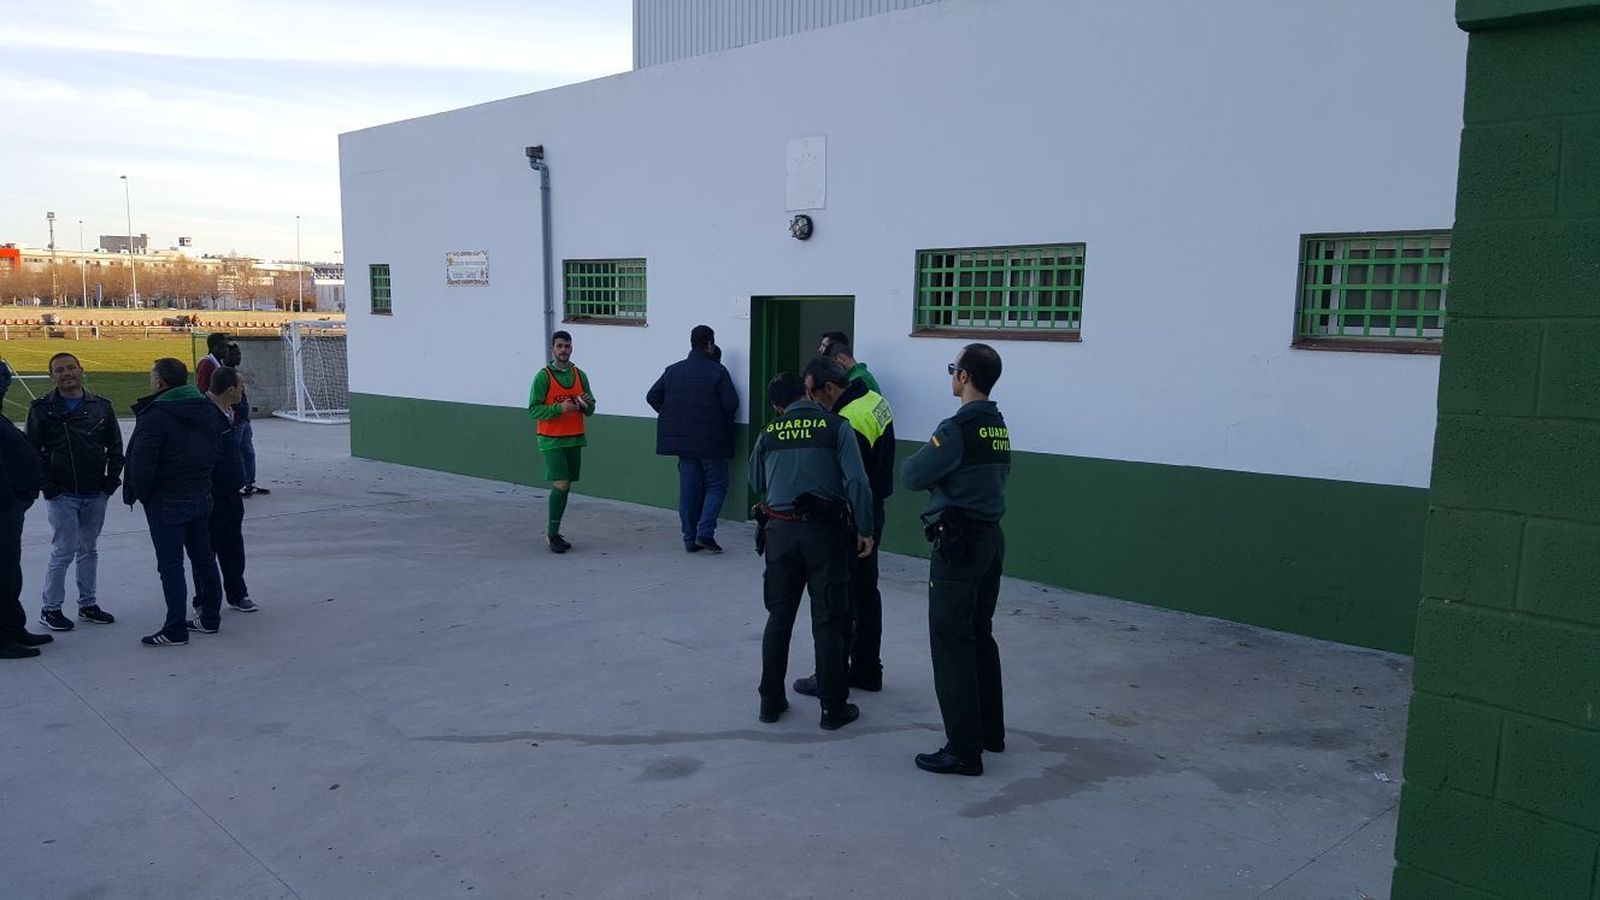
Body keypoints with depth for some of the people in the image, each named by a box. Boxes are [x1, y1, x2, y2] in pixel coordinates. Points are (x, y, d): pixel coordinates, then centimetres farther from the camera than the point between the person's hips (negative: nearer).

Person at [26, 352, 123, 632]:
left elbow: (115, 446, 10)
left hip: (96, 494, 4)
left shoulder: (101, 406, 6)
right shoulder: (42, 409, -3)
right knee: (63, 552, -3)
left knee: (89, 549, 13)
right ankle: (50, 609, 10)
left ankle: (88, 604, 24)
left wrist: (112, 479, 1)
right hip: (62, 495, -3)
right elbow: (33, 451, -4)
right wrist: (47, 485, -11)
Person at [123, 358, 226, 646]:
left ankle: (175, 630, 1)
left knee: (171, 564, -2)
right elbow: (217, 449, 12)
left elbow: (142, 463, -20)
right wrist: (203, 480, 16)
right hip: (202, 495, 8)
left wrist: (140, 493, -5)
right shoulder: (207, 409, 6)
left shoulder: (154, 416, -18)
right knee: (203, 557, 16)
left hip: (167, 501, -7)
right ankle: (210, 617, 24)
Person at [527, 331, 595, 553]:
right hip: (551, 440, -5)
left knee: (566, 487, 8)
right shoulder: (543, 376, -5)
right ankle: (552, 534, -1)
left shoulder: (580, 375, 9)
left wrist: (587, 404, -10)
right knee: (560, 485, -13)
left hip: (575, 439, 5)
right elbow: (533, 409, -9)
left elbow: (590, 410, 13)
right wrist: (559, 408, -21)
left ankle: (553, 532, 20)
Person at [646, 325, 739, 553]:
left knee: (688, 487, 10)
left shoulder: (673, 370, 6)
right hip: (711, 440, -5)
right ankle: (705, 532, -7)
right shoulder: (718, 371, -9)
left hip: (683, 440, 5)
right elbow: (731, 403, -13)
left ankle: (690, 539, 12)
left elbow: (652, 397, 9)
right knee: (716, 485, 7)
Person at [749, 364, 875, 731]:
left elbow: (756, 486, 18)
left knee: (779, 616, 15)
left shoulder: (768, 434, 9)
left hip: (779, 530, 3)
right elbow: (856, 482, -9)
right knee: (828, 620, 4)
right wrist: (865, 530, -3)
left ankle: (771, 701, 21)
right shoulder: (837, 427, -1)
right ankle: (834, 707, 11)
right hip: (824, 531, -3)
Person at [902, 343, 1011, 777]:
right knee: (980, 635, 19)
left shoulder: (958, 428, -17)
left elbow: (912, 475, -13)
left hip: (958, 544, -9)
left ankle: (963, 750, 1)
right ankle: (990, 731, 30)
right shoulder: (999, 427, 9)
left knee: (952, 642, -3)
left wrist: (927, 457, 7)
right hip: (991, 540, 9)